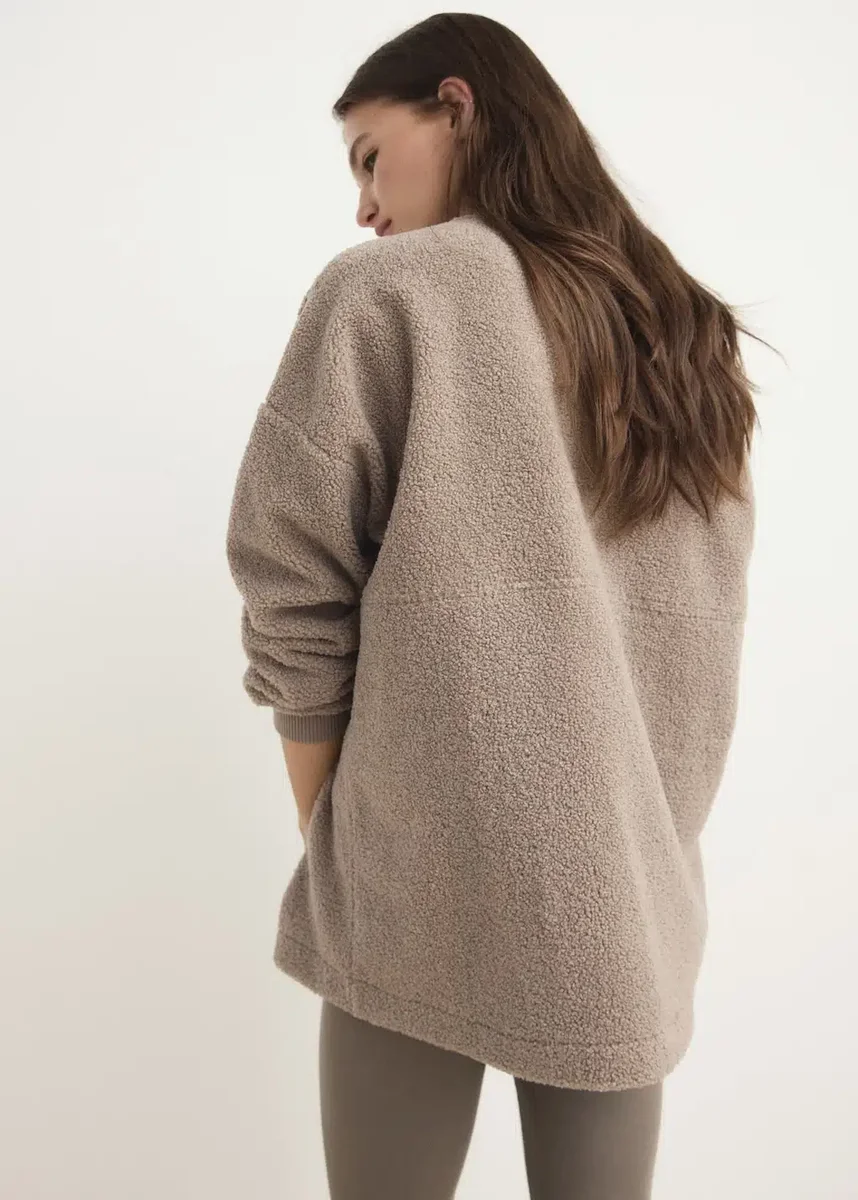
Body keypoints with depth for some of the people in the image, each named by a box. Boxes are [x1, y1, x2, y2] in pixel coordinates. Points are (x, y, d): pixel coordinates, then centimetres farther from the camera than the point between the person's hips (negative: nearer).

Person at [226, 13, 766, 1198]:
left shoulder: (389, 292, -7)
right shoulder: (690, 335, 11)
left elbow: (296, 589, -9)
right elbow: (692, 630, 12)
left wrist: (328, 830, 1)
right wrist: (631, 829, 16)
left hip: (423, 888, -5)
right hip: (630, 894, 6)